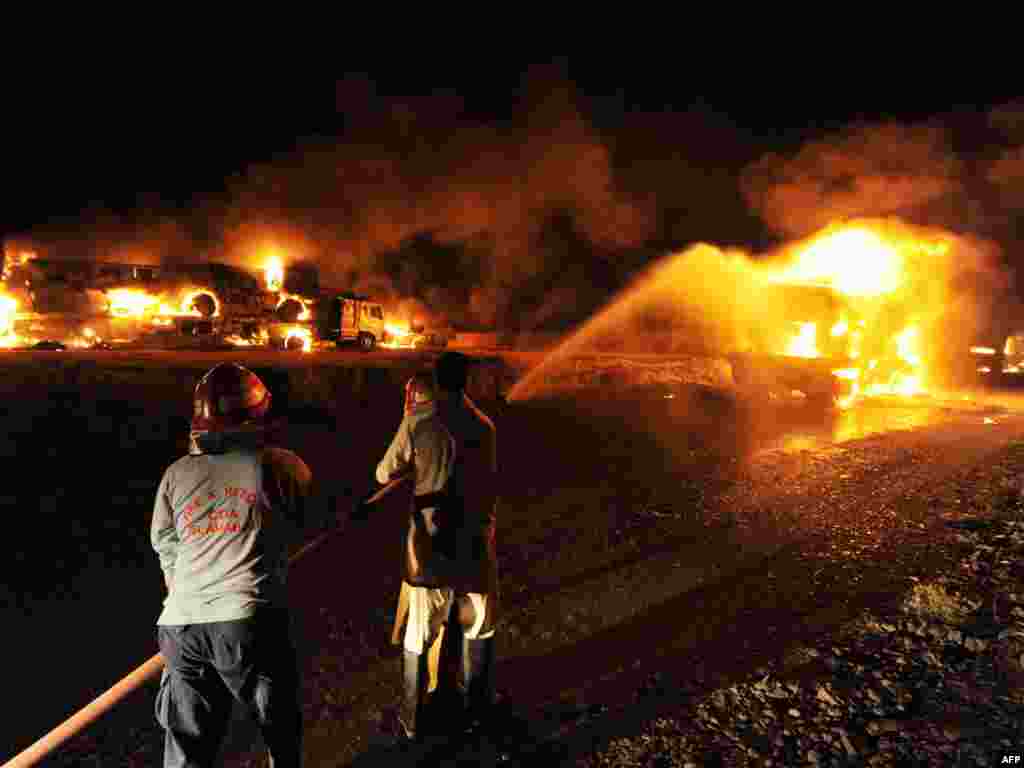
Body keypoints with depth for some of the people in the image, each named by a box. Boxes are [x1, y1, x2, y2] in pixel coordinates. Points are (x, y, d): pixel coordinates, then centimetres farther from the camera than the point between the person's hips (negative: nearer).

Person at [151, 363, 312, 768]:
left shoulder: (176, 473, 4)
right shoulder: (282, 465, -6)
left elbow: (165, 547, 16)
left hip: (182, 623, 4)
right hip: (252, 620, -3)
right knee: (280, 726, 20)